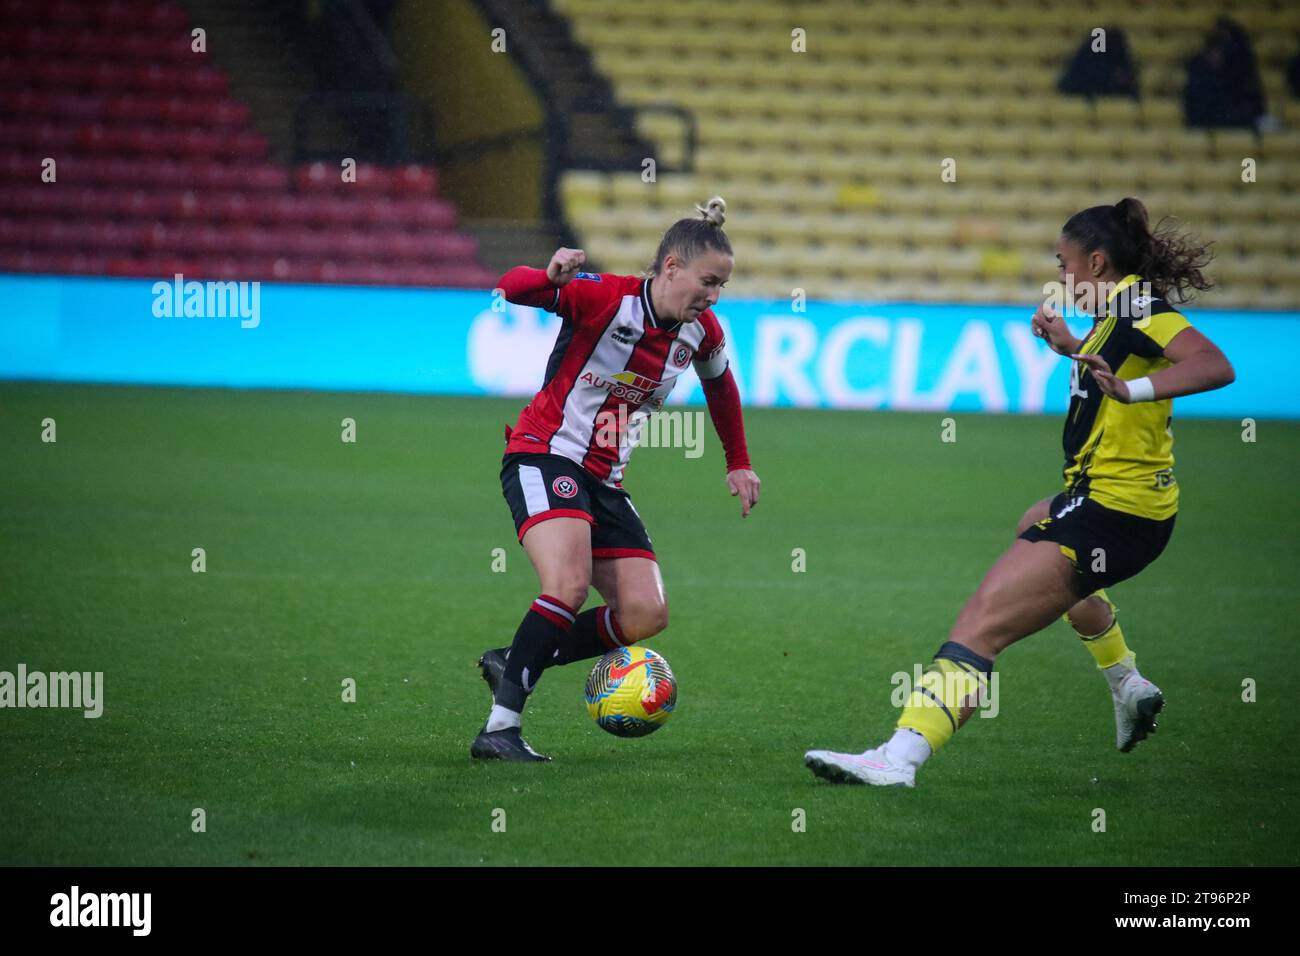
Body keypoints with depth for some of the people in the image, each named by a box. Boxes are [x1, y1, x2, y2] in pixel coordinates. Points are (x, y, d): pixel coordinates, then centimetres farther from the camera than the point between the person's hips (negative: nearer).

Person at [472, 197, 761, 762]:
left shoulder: (701, 332, 3)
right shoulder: (604, 298, -16)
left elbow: (720, 386, 25)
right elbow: (511, 289, -26)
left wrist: (738, 464, 27)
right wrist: (551, 278, -48)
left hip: (604, 481, 7)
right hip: (544, 456, -7)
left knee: (646, 615, -7)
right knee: (570, 585, -29)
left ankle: (514, 662, 4)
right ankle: (500, 729, -27)